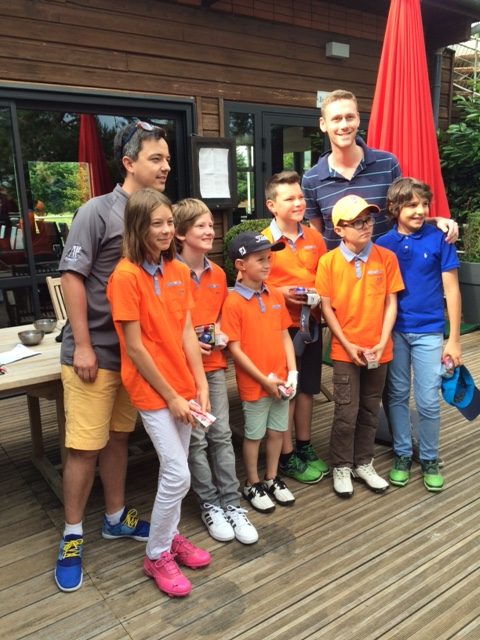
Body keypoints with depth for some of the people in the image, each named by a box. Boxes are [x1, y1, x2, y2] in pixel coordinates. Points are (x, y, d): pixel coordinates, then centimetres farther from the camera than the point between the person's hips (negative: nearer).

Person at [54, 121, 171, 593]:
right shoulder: (97, 212, -11)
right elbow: (71, 276, -12)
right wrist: (82, 345, -14)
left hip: (134, 349, 6)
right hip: (94, 352, -5)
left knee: (118, 437, 17)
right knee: (85, 445, 2)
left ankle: (115, 518, 34)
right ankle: (72, 537, 22)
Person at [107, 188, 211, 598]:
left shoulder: (179, 272, 4)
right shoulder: (126, 276, -16)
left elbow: (187, 333, 3)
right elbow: (134, 349, -16)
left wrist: (200, 387, -2)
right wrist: (171, 397, -13)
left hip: (183, 385, 6)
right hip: (152, 389, -6)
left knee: (173, 469, 16)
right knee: (178, 475, -4)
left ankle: (171, 536, 38)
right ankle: (156, 556, 19)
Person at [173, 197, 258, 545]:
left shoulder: (218, 274, 7)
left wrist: (221, 334, 0)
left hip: (214, 364, 5)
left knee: (221, 434, 7)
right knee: (196, 439, 4)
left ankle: (232, 504, 18)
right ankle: (210, 504, 20)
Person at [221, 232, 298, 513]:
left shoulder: (276, 295, 2)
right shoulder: (233, 302, -15)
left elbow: (285, 335, 7)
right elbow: (235, 348, -15)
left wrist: (292, 371, -3)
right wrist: (264, 379, -15)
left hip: (281, 380, 5)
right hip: (254, 384, -5)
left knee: (277, 431, 17)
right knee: (254, 435, 11)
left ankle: (272, 479, 37)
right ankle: (253, 484, 31)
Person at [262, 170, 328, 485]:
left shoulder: (314, 236, 5)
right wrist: (281, 293, -20)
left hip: (311, 323, 5)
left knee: (307, 388, 16)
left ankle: (304, 447, 35)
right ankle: (287, 458, 22)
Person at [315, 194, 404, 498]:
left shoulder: (386, 257, -2)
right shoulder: (328, 261, -7)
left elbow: (391, 303, 0)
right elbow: (326, 307, -5)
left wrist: (382, 342, -9)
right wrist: (348, 345, -10)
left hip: (379, 350, 2)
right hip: (346, 350, -2)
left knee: (370, 410, 14)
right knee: (346, 412, 2)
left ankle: (363, 463, 32)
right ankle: (341, 467, 22)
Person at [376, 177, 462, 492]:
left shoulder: (439, 239, -5)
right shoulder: (383, 244, -1)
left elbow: (452, 290, -2)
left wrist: (454, 339, -4)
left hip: (428, 331, -1)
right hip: (393, 331, 2)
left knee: (428, 401, 3)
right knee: (398, 395, 12)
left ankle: (430, 459, 24)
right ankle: (402, 455, 29)